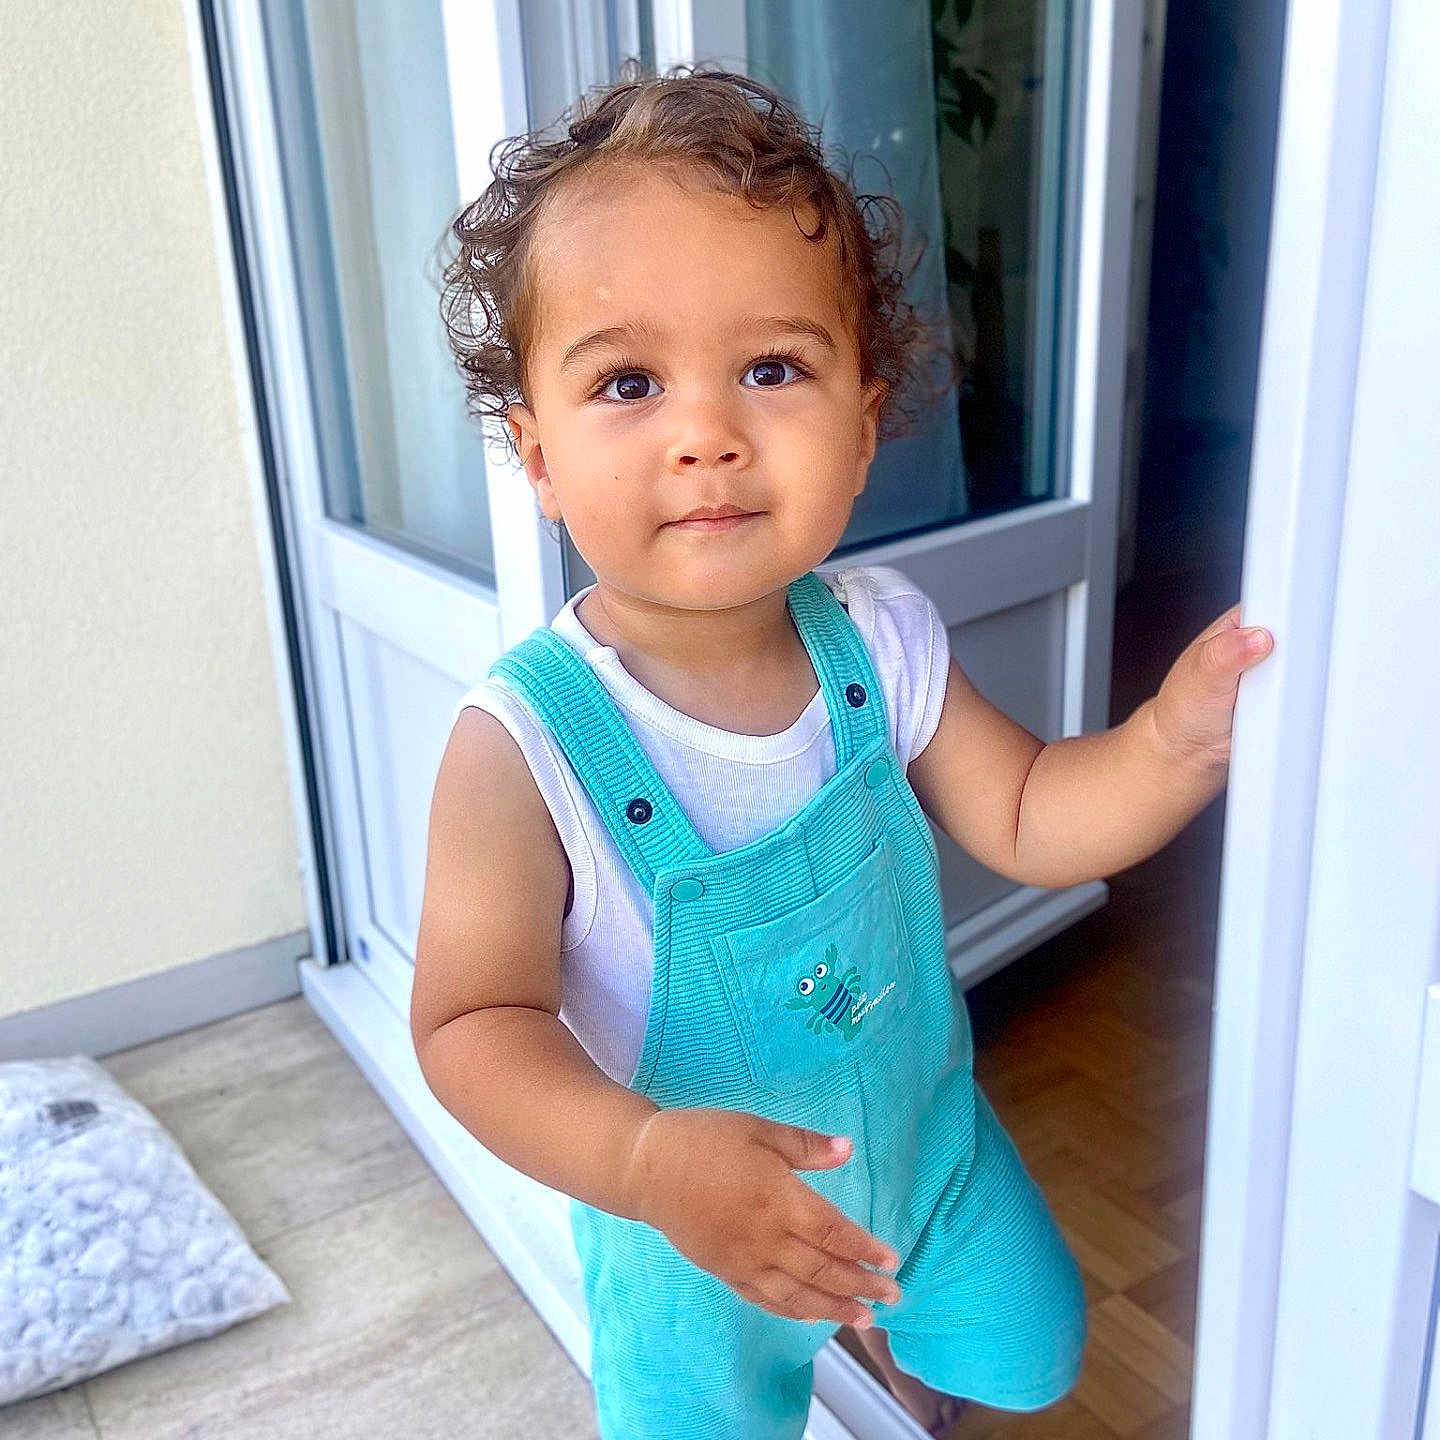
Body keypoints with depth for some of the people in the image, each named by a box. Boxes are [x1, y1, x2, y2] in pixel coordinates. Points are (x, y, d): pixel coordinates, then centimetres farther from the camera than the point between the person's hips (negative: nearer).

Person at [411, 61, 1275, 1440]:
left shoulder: (881, 639, -17)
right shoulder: (524, 744, -31)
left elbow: (1025, 819, -6)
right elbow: (473, 1022, -26)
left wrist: (1172, 741, -24)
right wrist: (645, 1159, -42)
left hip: (925, 1143, 4)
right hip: (687, 1233, -3)